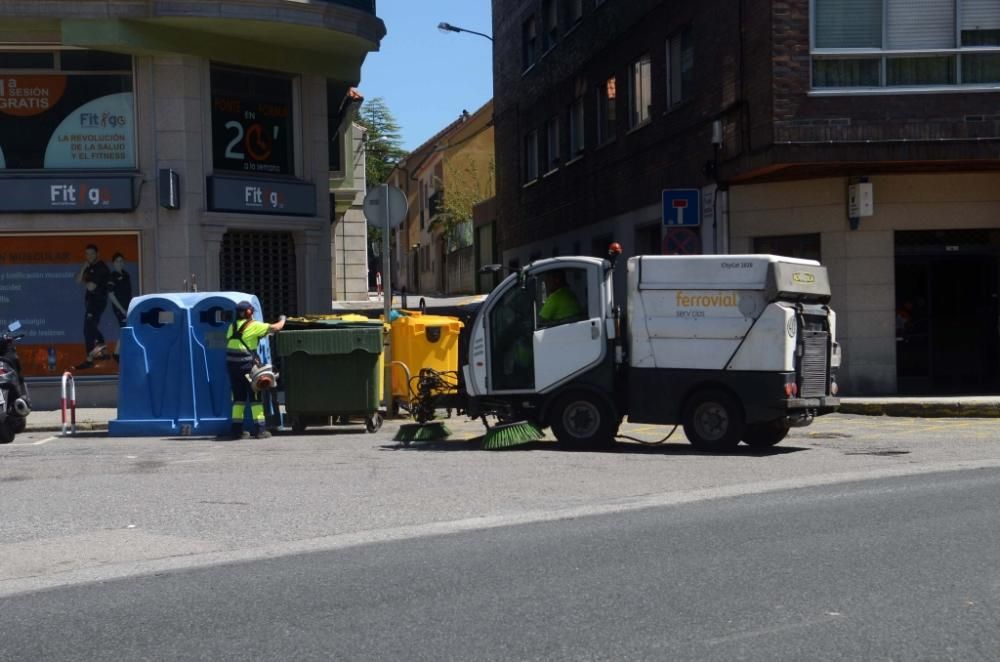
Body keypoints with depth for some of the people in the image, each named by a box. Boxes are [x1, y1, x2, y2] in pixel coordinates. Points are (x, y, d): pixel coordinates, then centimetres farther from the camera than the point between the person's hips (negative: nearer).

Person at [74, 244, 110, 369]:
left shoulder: (101, 268, -13)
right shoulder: (90, 268, 14)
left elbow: (91, 287, -19)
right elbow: (79, 280, 7)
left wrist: (84, 283, 2)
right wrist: (84, 268, -5)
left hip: (98, 301, -10)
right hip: (91, 301, 10)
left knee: (88, 329, -13)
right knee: (92, 327, 19)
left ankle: (89, 359, -14)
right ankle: (104, 351, 32)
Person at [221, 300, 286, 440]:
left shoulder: (233, 326, 12)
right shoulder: (254, 326, -7)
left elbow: (228, 342, 16)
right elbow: (275, 328, -5)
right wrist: (282, 320, 14)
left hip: (232, 364, 6)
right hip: (246, 364, -6)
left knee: (238, 397, 14)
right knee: (255, 397, 1)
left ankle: (236, 429, 13)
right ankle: (260, 429, 0)